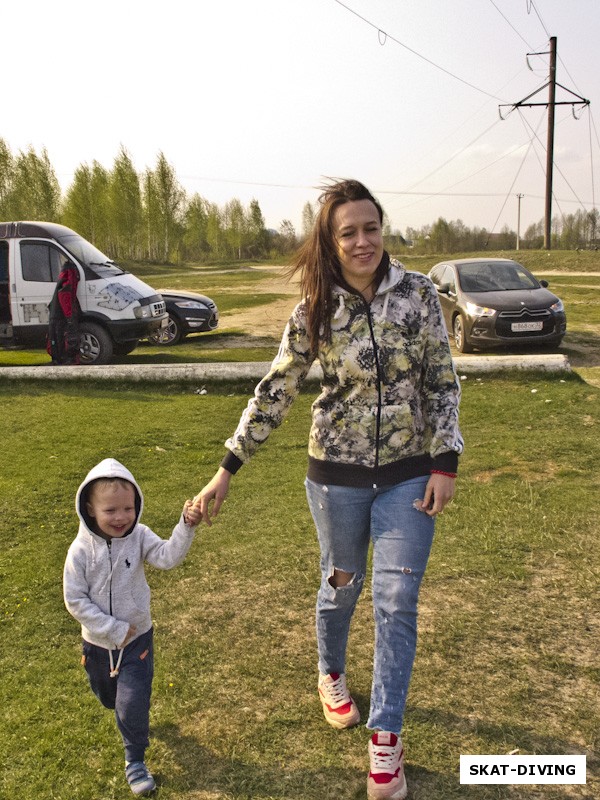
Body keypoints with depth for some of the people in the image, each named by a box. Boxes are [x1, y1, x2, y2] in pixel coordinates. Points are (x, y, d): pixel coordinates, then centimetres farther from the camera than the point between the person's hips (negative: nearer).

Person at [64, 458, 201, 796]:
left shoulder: (139, 536, -17)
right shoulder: (81, 550, -20)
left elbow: (168, 557, -32)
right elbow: (76, 600, -17)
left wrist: (187, 526, -48)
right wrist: (114, 629, -20)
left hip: (137, 636, -1)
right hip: (98, 641, 1)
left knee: (134, 702, -2)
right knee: (108, 697, 24)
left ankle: (135, 759, 23)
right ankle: (129, 710, 60)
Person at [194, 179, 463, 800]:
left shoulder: (418, 293, -6)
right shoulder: (314, 312, -8)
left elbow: (442, 382, -2)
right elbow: (274, 393, -4)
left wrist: (445, 463, -7)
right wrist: (226, 471, -5)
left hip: (409, 473, 1)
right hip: (337, 474, 0)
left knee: (397, 601, 2)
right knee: (342, 585, 18)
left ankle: (386, 736, 19)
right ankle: (331, 675, 47)